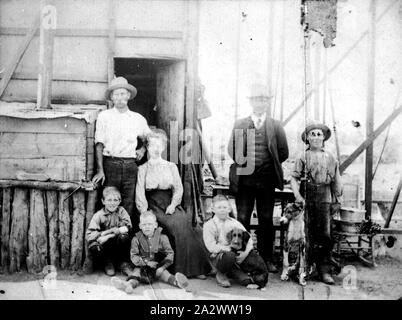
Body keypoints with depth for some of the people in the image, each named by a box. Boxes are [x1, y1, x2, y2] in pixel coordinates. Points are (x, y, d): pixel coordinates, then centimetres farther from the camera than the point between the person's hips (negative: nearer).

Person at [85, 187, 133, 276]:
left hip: (117, 244, 0)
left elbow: (127, 227, -16)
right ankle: (107, 262, 4)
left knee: (124, 237, -32)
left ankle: (122, 261, -2)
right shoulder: (98, 215, -7)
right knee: (93, 248, -32)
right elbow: (89, 236, -12)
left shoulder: (121, 211, -3)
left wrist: (109, 232, -22)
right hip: (104, 245, 0)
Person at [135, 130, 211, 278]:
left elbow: (178, 189, 10)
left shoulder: (171, 167, 19)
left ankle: (195, 267, -22)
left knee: (186, 221, -28)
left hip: (170, 205, 3)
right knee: (177, 224, -30)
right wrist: (145, 213, -11)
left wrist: (173, 205, -9)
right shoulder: (143, 168, 13)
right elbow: (140, 193, 3)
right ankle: (182, 268, -23)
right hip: (153, 206, -2)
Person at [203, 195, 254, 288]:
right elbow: (212, 247, -11)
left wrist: (245, 252, -19)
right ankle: (220, 274, -7)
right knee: (229, 255, -36)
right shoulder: (208, 225, -2)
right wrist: (231, 249, -21)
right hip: (218, 257, -2)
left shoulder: (235, 223, 9)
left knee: (246, 280, -18)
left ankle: (230, 272, 10)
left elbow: (248, 239, 2)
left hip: (236, 254, 2)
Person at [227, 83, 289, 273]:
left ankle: (267, 260, 15)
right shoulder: (239, 125, 8)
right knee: (242, 219, 2)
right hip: (244, 179, 0)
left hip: (267, 180, 0)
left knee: (266, 220, 6)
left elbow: (283, 153, 6)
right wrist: (241, 161, -1)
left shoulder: (276, 126, 7)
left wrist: (268, 165, 3)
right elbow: (231, 150, 10)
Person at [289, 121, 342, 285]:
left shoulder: (330, 158, 10)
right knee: (307, 234, 3)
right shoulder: (303, 157, 4)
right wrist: (297, 195, -14)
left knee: (324, 235, -1)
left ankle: (324, 270, 4)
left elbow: (336, 182, 13)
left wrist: (337, 200, 11)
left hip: (324, 199, 1)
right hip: (307, 198, -1)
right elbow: (294, 178, -1)